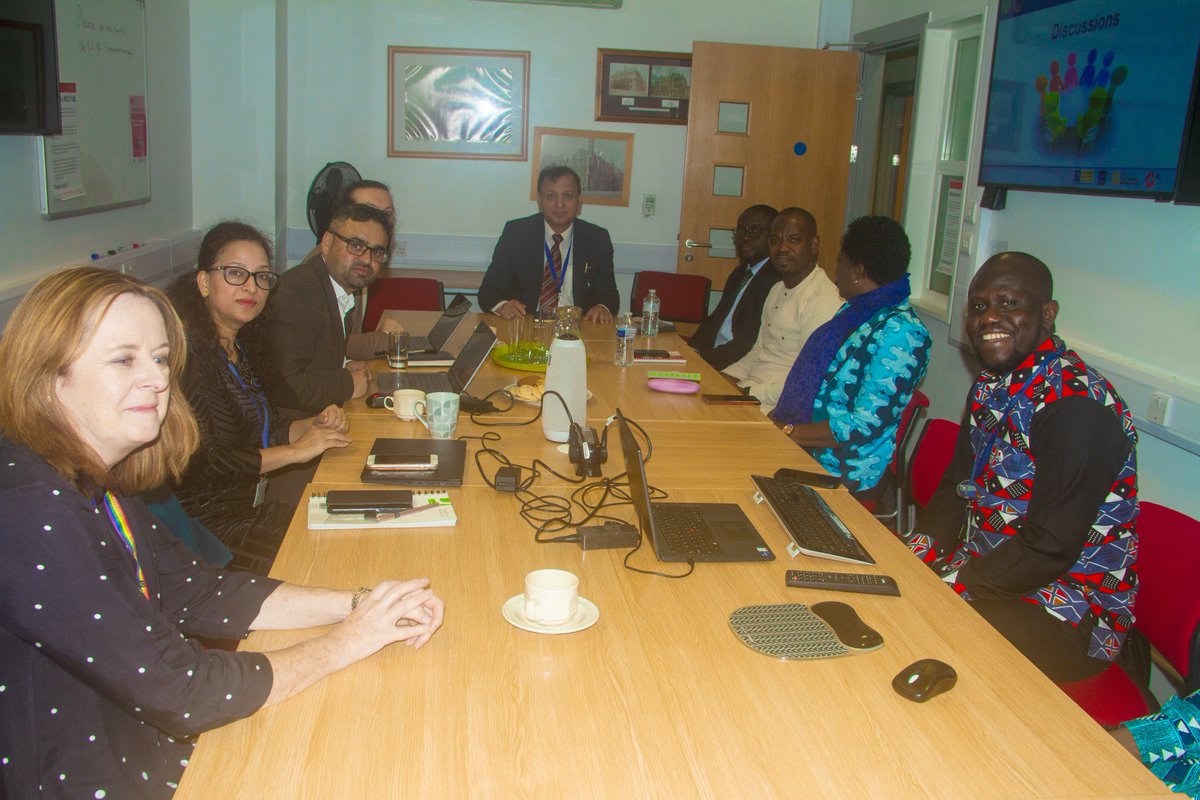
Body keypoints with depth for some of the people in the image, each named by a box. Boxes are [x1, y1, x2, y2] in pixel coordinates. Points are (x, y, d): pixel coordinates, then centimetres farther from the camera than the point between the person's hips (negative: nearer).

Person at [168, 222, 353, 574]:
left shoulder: (234, 347, 12)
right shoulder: (186, 350, -17)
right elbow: (199, 465, -22)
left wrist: (315, 426, -1)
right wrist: (295, 451, -15)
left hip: (247, 509, 8)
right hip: (207, 528, -8)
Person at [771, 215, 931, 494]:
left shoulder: (900, 334, -17)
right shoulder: (856, 311, 12)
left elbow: (865, 425, -22)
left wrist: (787, 432, -18)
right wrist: (777, 418, 3)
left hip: (844, 478, -8)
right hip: (804, 456, 8)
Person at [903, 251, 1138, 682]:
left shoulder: (1076, 404, -22)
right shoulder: (991, 388, 7)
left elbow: (1050, 551, -24)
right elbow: (956, 487, 13)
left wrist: (945, 586, -19)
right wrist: (915, 558, -4)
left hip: (1067, 615, -8)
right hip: (985, 573, 8)